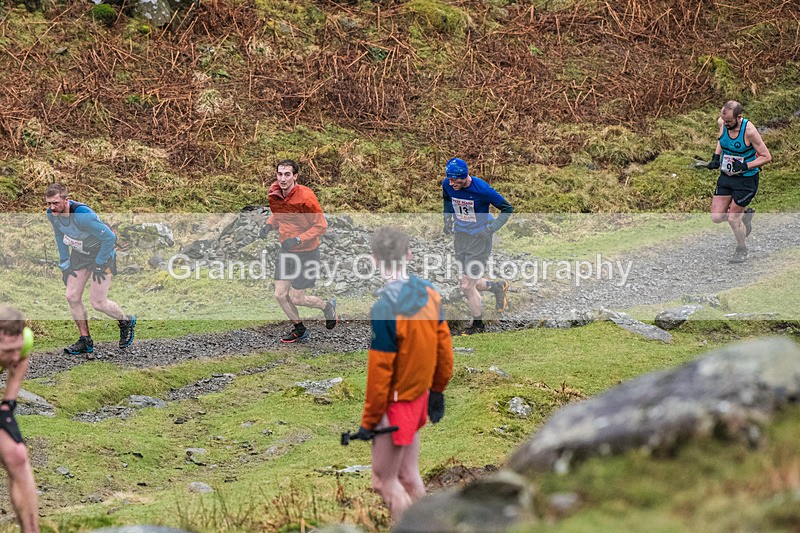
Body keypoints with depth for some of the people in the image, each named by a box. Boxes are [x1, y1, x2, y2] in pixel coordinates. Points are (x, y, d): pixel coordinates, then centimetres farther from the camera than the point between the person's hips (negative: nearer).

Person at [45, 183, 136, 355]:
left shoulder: (82, 215, -36)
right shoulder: (51, 214, -12)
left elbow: (110, 237, -29)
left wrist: (99, 265, -20)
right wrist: (64, 263, 7)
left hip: (101, 252, -7)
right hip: (79, 254, 7)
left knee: (98, 302, -8)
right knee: (72, 297, -2)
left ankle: (126, 321, 21)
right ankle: (85, 341, 11)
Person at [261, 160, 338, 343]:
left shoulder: (305, 196, -24)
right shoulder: (274, 193, -5)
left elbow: (321, 226, -18)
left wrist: (298, 240, -27)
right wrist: (269, 225, -5)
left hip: (306, 253, -6)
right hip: (285, 251, 6)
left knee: (296, 298, 0)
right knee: (280, 295, 6)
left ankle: (327, 306, 30)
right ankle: (299, 329, 30)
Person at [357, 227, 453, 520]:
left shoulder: (384, 308, -25)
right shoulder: (429, 292, -4)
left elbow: (379, 372, -20)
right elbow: (444, 346, 5)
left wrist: (369, 421, -10)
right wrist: (437, 390, 19)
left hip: (394, 405, -7)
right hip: (420, 395, 7)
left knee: (385, 480, 7)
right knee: (409, 476, 18)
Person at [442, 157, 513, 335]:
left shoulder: (482, 189, -24)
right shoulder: (447, 185, -8)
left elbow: (507, 208, -12)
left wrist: (491, 228, -17)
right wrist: (447, 218, 7)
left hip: (479, 239, -6)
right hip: (460, 236, 6)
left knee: (467, 287, -6)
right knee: (471, 283, 13)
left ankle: (478, 325, 14)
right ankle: (498, 287, 42)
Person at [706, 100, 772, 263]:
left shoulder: (749, 131, -24)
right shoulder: (722, 123, -8)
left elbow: (766, 157, -16)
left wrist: (745, 166, -27)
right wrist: (716, 157, 3)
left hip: (746, 180, -6)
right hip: (726, 177, 6)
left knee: (732, 218, -3)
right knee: (716, 217, 1)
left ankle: (742, 251, 23)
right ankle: (745, 214, 30)